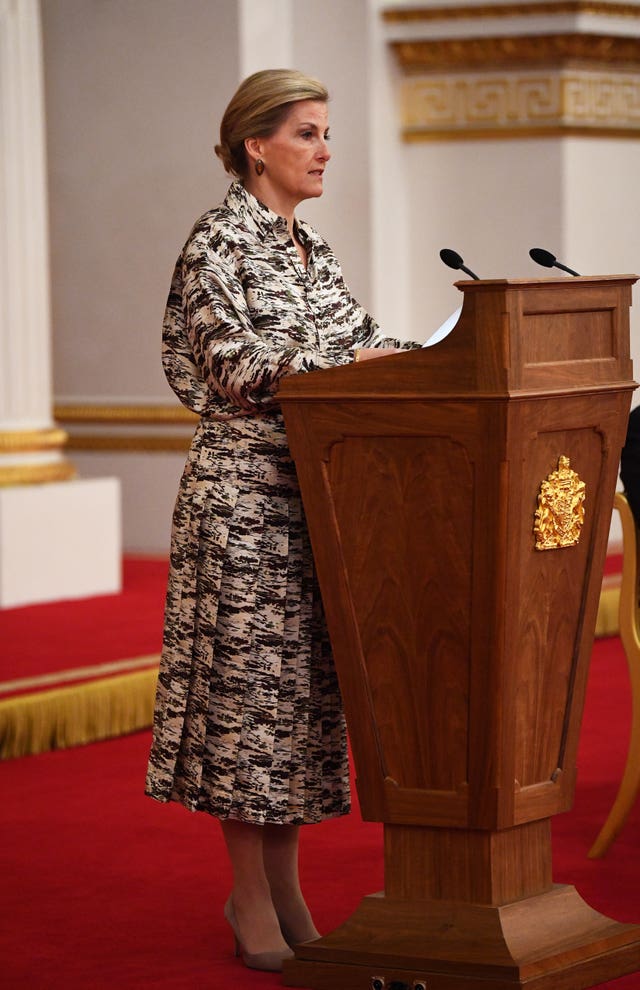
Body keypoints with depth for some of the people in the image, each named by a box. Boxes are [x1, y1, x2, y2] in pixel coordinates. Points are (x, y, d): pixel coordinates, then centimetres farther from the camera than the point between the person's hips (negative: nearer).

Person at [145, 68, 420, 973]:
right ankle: (251, 902, 5)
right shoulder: (220, 242, -9)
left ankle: (283, 885, 18)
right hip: (244, 490, -8)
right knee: (249, 680, -3)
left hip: (312, 493, 8)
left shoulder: (312, 249, 15)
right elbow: (235, 368, -17)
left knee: (305, 682, 9)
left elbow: (361, 345, 13)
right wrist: (343, 361, -21)